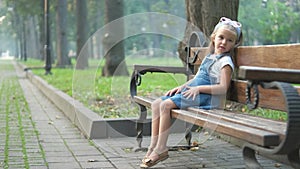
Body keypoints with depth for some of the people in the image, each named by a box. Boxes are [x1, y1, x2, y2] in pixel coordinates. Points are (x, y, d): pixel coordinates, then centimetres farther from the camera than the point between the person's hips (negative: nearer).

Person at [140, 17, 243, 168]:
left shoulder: (225, 62, -6)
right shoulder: (209, 57, 21)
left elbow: (223, 88, -17)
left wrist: (198, 88, -21)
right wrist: (181, 87, 14)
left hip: (205, 97, -9)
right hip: (191, 91, 9)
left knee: (166, 105, -24)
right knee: (156, 104, 0)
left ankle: (161, 148, -18)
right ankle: (153, 145, -2)